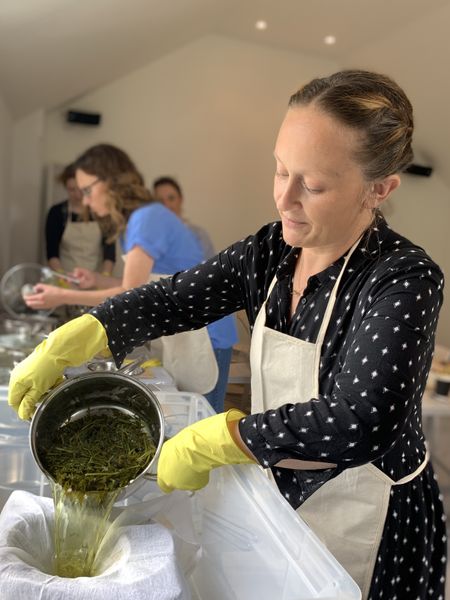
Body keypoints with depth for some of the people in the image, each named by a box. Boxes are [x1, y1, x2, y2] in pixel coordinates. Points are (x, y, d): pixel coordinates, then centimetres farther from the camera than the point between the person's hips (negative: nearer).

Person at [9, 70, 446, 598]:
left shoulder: (405, 280, -26)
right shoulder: (271, 250, -6)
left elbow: (358, 424, -36)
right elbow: (175, 299, -4)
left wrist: (205, 443, -29)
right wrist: (66, 344, -17)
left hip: (369, 530, -5)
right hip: (280, 497, 5)